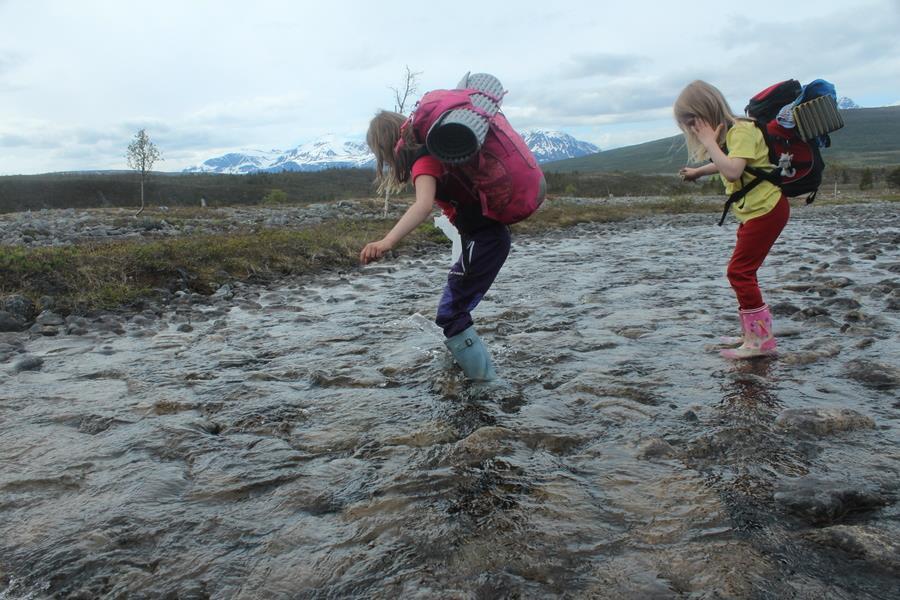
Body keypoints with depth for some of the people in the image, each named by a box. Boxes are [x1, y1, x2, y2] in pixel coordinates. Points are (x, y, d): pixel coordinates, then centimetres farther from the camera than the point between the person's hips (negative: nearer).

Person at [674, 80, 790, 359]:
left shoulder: (741, 130, -19)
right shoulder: (728, 133, 11)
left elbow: (732, 171, -33)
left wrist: (709, 141, -24)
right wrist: (698, 171, 41)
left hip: (765, 209, -10)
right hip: (753, 211, 10)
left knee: (739, 271, -11)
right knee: (742, 272, 14)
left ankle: (762, 339, -6)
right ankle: (751, 334, 24)